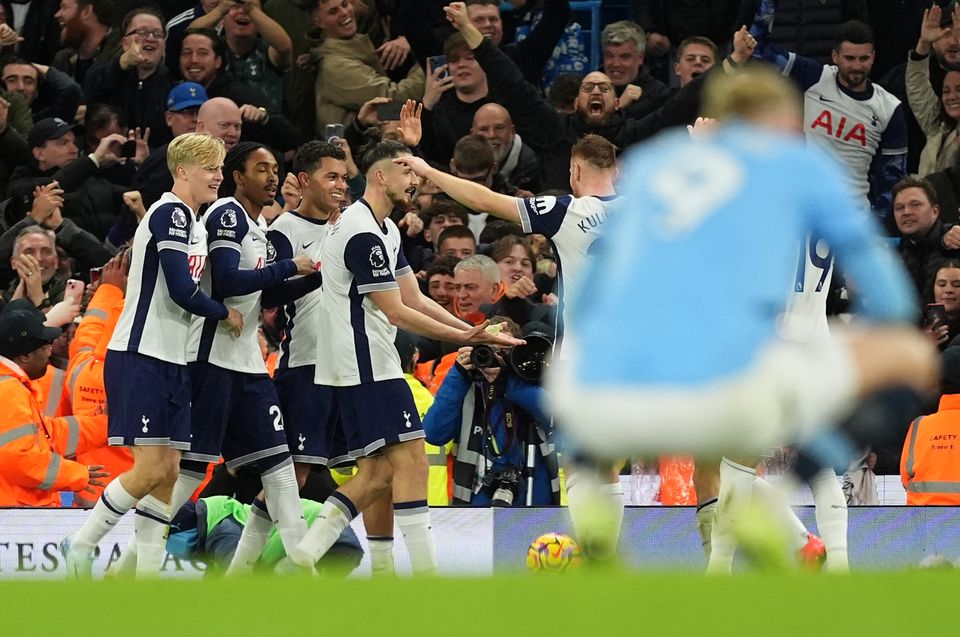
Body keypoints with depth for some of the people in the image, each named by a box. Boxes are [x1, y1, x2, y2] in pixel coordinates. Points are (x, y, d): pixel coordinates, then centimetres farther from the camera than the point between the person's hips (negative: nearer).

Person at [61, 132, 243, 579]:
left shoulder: (195, 223, 17)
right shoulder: (170, 213, -13)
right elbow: (181, 290, -20)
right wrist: (226, 315, -5)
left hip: (171, 362, 10)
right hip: (140, 358, -10)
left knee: (168, 471, 5)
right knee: (151, 467, -13)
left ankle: (147, 575, 7)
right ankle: (81, 546, -1)